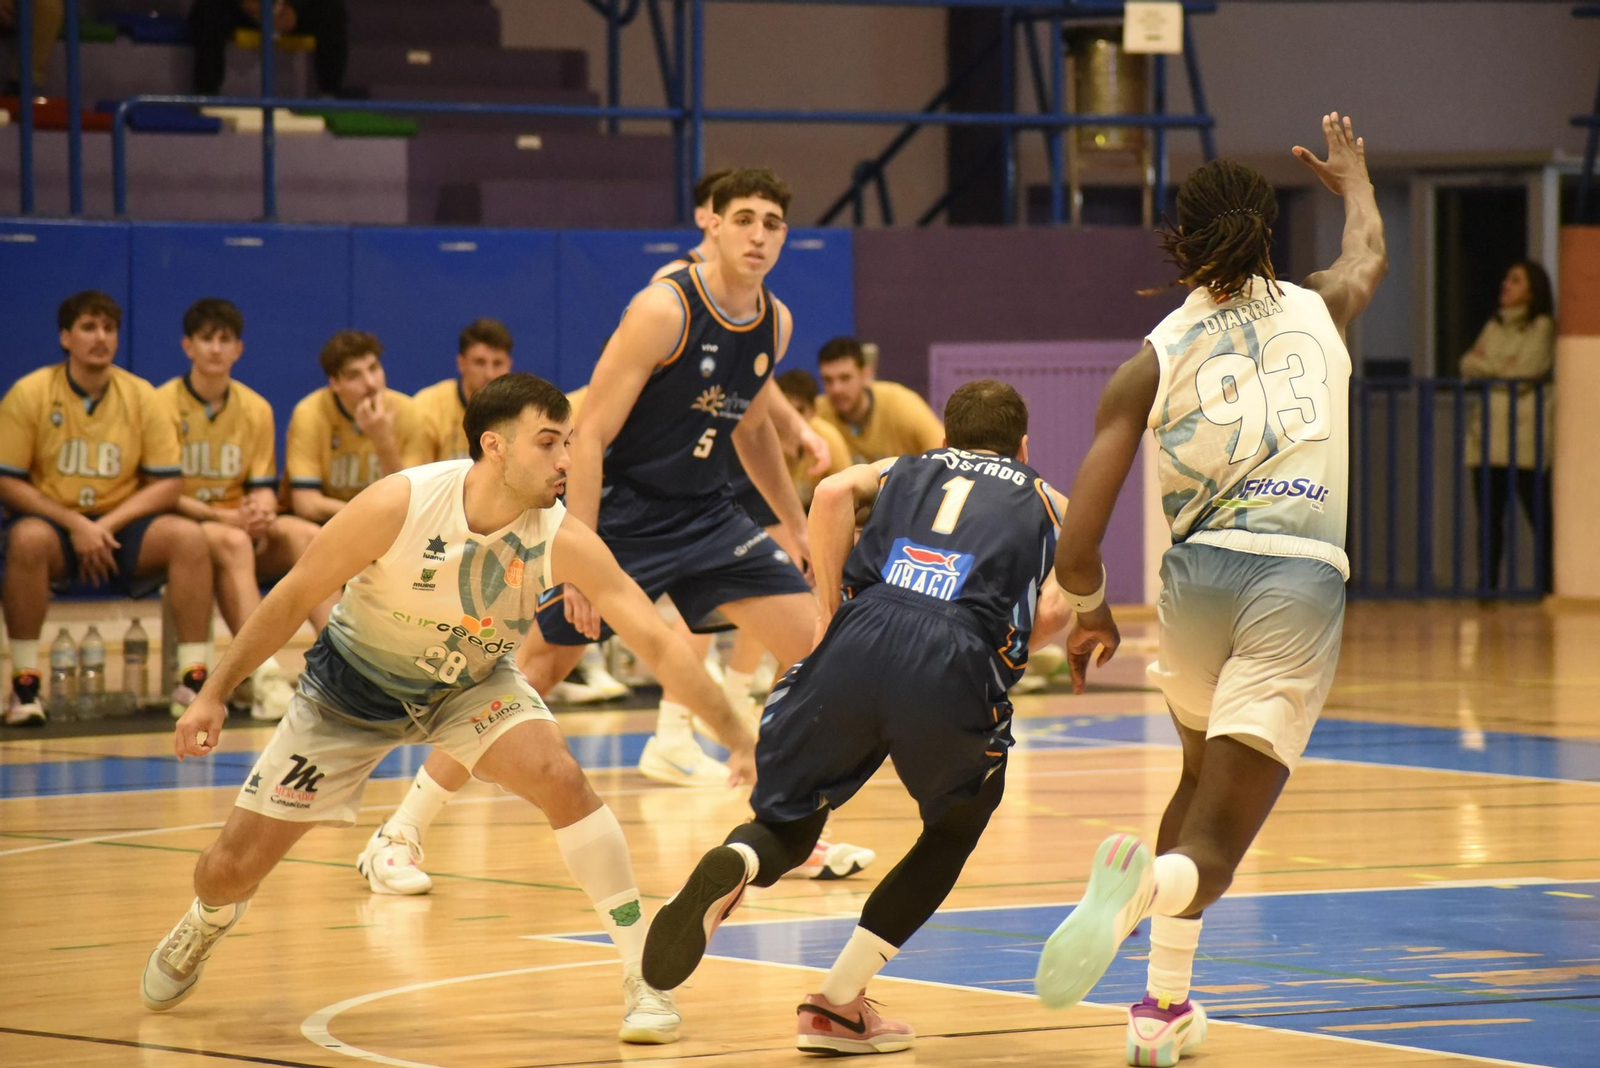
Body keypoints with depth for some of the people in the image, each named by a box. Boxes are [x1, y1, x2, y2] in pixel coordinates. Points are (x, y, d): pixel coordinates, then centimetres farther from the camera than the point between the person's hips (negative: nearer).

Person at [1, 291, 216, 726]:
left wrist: (108, 525, -15)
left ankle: (193, 680, -20)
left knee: (188, 537, -24)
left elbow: (167, 484, 0)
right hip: (51, 519, -3)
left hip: (120, 526, 3)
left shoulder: (141, 396, 2)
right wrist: (74, 524, -19)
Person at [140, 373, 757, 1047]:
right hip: (354, 684, -1)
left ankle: (644, 977, -17)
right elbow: (294, 597, -17)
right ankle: (205, 926, 41)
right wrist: (213, 695, -14)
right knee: (230, 870, 1)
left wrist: (736, 735, -31)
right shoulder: (399, 505, -31)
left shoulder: (564, 541, -26)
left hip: (472, 683, 1)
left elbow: (659, 643, -24)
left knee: (560, 777, -29)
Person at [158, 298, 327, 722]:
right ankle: (264, 675, -48)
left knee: (304, 533, -25)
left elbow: (263, 486, 9)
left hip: (241, 524, 5)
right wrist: (221, 517, -21)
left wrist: (260, 512, -16)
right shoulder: (165, 404, -4)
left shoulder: (256, 409, 11)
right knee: (232, 543, -38)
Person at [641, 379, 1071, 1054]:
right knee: (955, 830, 26)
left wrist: (832, 611, 15)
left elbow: (833, 493, 10)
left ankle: (729, 869, -22)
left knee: (784, 824, 17)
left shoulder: (904, 469, 33)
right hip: (956, 666, -1)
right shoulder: (1047, 501, 29)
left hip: (858, 641, 2)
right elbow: (1053, 608, 10)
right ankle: (838, 1004, 16)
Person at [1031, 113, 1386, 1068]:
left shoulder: (1150, 364, 7)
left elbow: (1076, 547, 0)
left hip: (1199, 574, 1)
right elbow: (1372, 253, 41)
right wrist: (1352, 175, 61)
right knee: (1214, 845, -3)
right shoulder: (1320, 309, 13)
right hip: (1303, 584, -1)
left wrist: (1092, 611, 20)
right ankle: (1147, 882, -38)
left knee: (1204, 780, 30)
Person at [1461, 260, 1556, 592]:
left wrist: (1485, 366, 2)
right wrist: (1501, 367, -5)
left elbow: (1527, 371, -11)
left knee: (1539, 515, -5)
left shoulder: (1542, 327, 0)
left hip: (1524, 435, -6)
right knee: (1489, 518, 4)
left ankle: (1545, 586, -1)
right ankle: (1487, 586, 8)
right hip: (1487, 432, 6)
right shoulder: (1494, 326, 20)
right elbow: (1467, 364, 11)